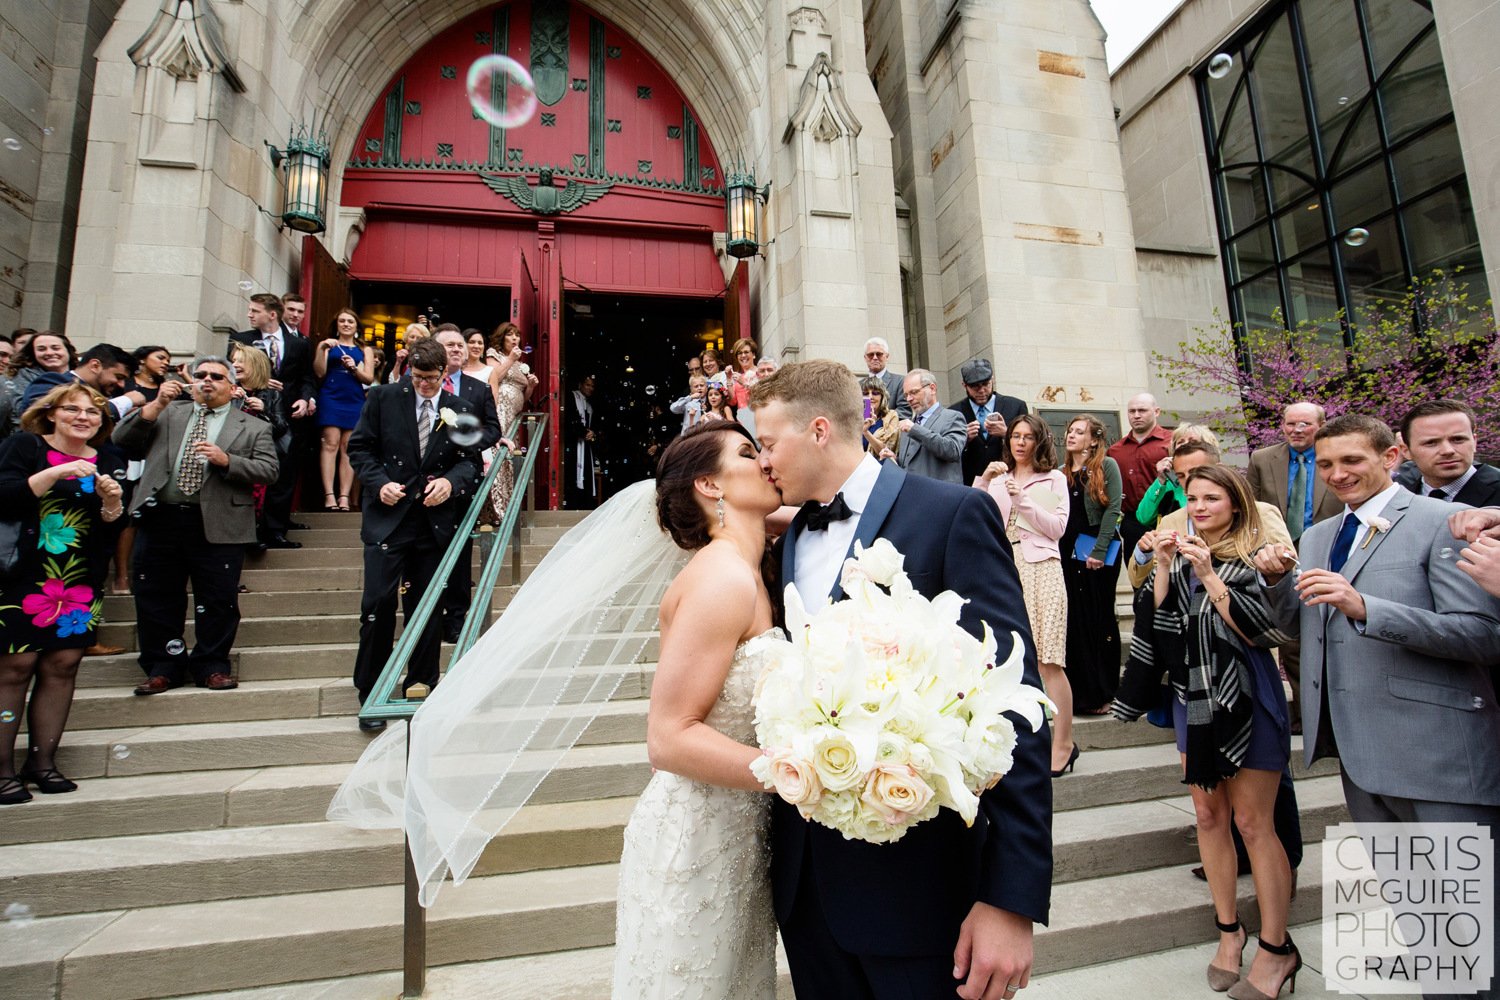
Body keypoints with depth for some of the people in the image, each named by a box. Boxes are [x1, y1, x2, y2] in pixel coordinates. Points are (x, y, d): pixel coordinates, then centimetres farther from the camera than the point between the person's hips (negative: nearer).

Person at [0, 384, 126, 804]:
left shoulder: (105, 462, 11)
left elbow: (111, 531, 10)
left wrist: (112, 502, -9)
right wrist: (56, 473, -21)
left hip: (80, 581, 4)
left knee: (62, 666, 3)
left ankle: (41, 761, 13)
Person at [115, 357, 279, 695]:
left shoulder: (254, 427, 10)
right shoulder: (168, 414, 17)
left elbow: (269, 470, -2)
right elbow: (122, 439, 7)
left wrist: (226, 460, -16)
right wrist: (157, 403, -3)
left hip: (217, 524, -2)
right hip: (160, 519, 3)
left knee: (218, 600, 1)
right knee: (155, 598, 8)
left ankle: (212, 667, 15)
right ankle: (163, 668, 21)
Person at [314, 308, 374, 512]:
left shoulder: (364, 350, 17)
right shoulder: (327, 345, 13)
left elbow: (369, 378, 9)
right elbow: (319, 372, 2)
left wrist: (354, 368, -9)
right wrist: (321, 349, -8)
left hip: (355, 401, 2)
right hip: (331, 398, -1)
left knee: (348, 447, -2)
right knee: (330, 443, -12)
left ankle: (345, 496, -6)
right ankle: (329, 495, -16)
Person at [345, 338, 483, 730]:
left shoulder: (462, 409, 7)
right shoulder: (383, 397, 3)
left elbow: (471, 460, 10)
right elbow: (359, 447, 5)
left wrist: (450, 481, -10)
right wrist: (379, 482, -11)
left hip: (434, 519, 2)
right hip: (387, 517, -1)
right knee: (379, 602, -7)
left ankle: (421, 688, 23)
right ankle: (370, 695, 8)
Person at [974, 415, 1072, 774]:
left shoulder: (1054, 478, 9)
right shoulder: (998, 478, 17)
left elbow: (1058, 528, -1)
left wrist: (1022, 499, -8)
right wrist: (983, 480, -6)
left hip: (1040, 569, -3)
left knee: (1048, 660, -6)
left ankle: (1063, 742, 4)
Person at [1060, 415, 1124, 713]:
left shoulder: (1106, 466, 0)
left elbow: (1113, 508, -9)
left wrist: (1099, 550, -15)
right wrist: (1057, 551, -2)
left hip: (1099, 554, -4)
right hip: (1068, 553, 4)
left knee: (1100, 620, 3)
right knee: (1074, 622, 4)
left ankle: (1102, 693, 11)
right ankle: (1079, 693, 12)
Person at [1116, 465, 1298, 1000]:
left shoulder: (1253, 556, -8)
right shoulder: (1181, 555, 8)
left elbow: (1258, 630, -17)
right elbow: (1156, 618, 2)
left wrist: (1208, 575, -23)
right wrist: (1164, 568, -9)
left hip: (1246, 696, -5)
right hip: (1192, 695, 6)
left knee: (1252, 821, -1)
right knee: (1208, 813, 10)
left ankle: (1276, 947, 14)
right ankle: (1229, 929, 24)